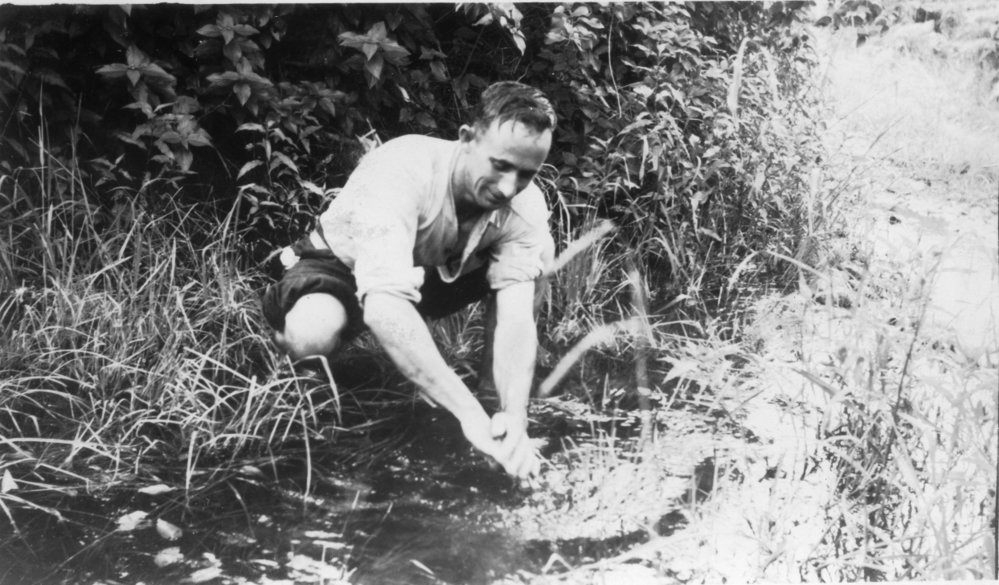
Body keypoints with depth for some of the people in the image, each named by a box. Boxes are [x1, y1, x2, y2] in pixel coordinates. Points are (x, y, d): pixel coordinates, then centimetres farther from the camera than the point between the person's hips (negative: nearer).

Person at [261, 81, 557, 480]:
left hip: (433, 274, 4)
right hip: (342, 265, -4)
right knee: (313, 334, -39)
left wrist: (516, 417, -48)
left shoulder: (526, 205, -23)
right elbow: (384, 308, -51)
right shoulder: (401, 172, -39)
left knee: (536, 257, -20)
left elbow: (517, 317, -30)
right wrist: (470, 414, -56)